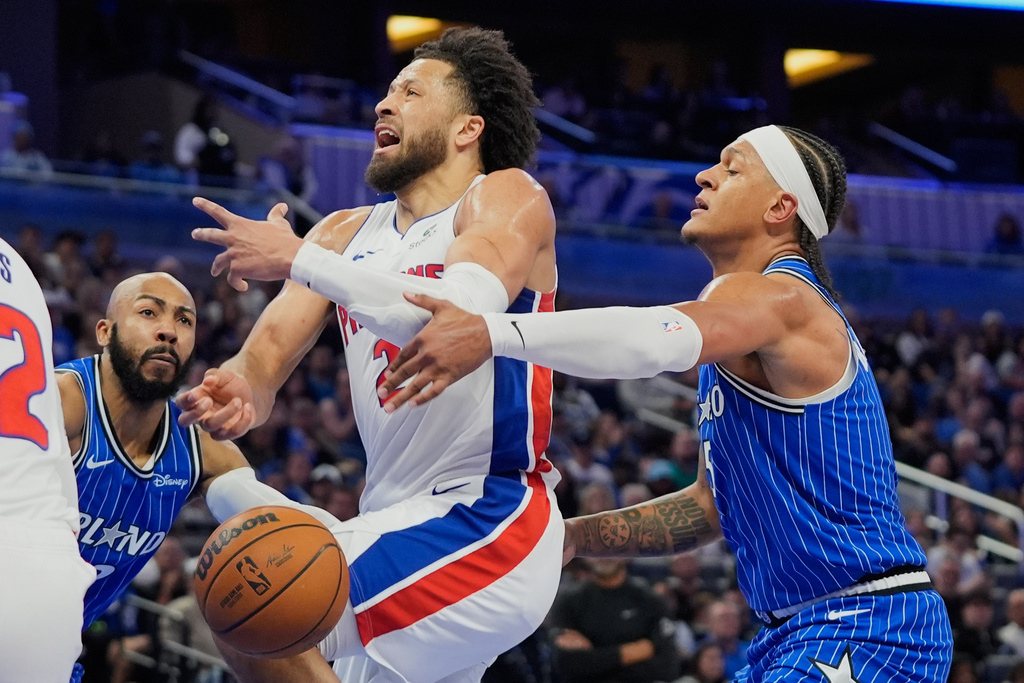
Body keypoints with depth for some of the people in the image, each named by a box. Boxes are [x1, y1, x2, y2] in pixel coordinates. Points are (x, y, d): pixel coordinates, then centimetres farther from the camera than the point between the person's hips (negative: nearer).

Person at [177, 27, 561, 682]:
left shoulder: (508, 198, -6)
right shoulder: (347, 233, 15)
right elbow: (268, 353, 3)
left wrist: (300, 260, -23)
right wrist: (240, 394, -22)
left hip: (485, 525, -8)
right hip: (399, 521, 8)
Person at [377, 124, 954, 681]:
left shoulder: (779, 297, -13)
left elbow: (652, 338, -34)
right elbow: (712, 509, 24)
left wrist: (490, 333, -45)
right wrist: (575, 537, 14)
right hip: (795, 635, 10)